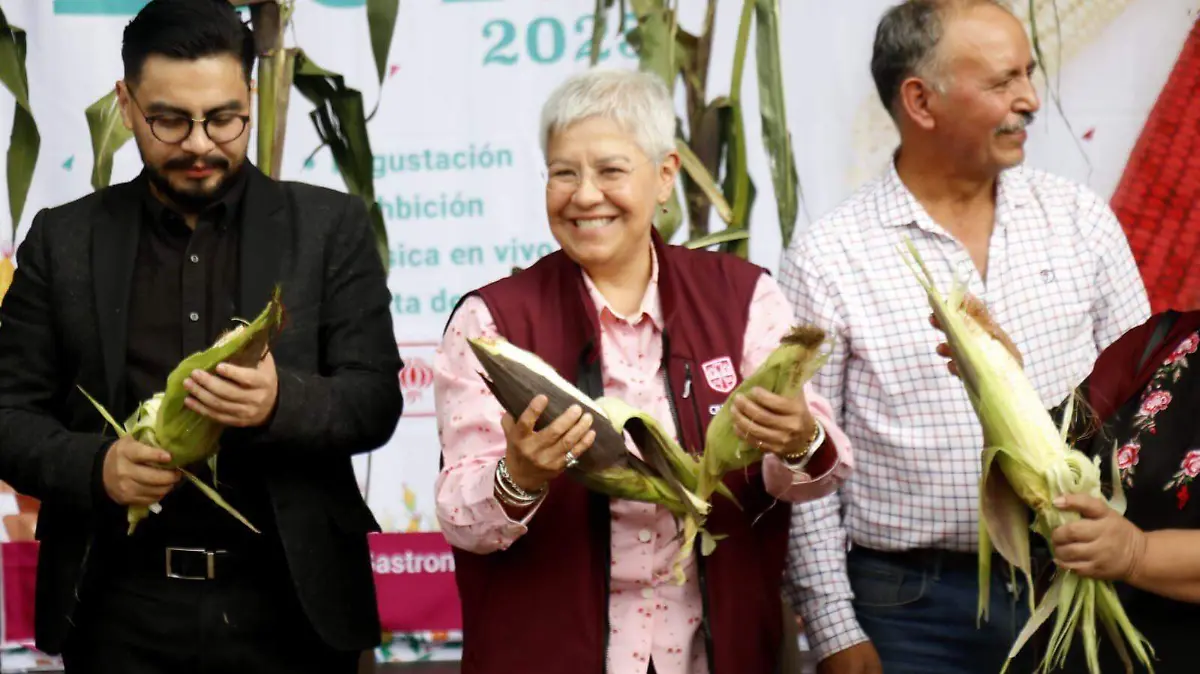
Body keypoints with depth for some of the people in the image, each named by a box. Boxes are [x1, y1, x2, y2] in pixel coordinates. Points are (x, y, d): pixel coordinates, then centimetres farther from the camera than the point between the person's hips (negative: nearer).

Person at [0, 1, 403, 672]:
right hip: (123, 608, 1)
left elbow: (376, 401, -3)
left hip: (289, 602, 0)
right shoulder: (64, 240, 5)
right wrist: (96, 466, -17)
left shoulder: (330, 226, 2)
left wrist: (281, 403, -24)